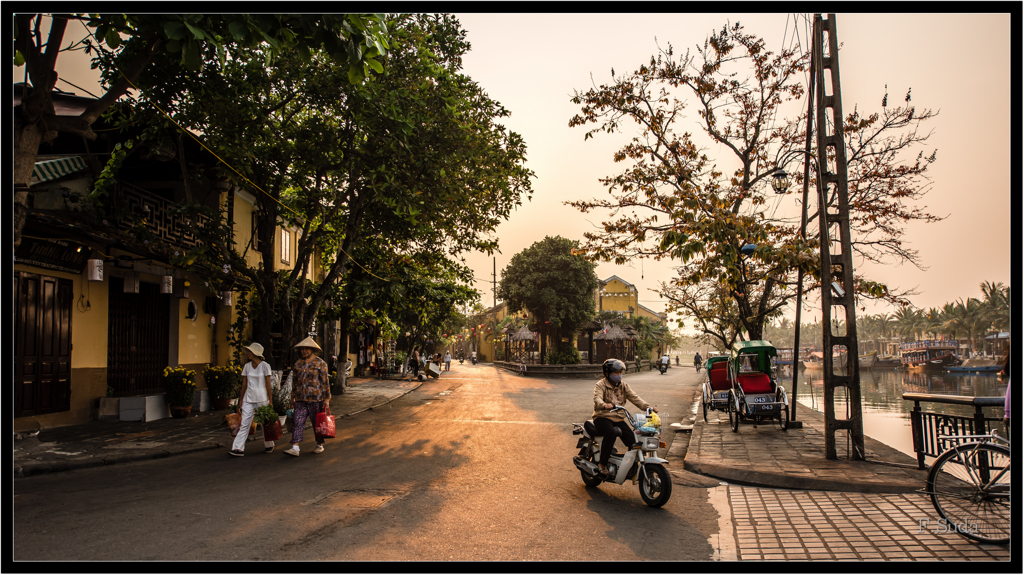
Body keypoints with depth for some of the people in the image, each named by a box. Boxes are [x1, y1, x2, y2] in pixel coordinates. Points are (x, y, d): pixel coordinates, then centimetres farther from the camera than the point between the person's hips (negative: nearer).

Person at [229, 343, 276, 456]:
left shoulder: (265, 366, -5)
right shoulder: (247, 366, 7)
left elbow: (268, 384, -4)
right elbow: (244, 385, 11)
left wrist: (270, 400, -6)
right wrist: (240, 400, 9)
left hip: (262, 398, -4)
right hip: (248, 398, 4)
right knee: (244, 423, -4)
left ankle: (269, 445, 23)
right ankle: (238, 448, -6)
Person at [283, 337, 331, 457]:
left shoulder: (320, 363, -4)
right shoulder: (298, 364, 10)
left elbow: (325, 381, -5)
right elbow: (294, 381, 17)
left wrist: (326, 398, -8)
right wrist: (293, 397, 16)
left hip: (316, 398, -4)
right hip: (301, 399, 4)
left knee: (317, 423, 6)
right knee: (297, 422, -5)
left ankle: (320, 445, 21)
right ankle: (295, 448, -7)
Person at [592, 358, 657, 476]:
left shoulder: (623, 386, 13)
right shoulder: (600, 385, -4)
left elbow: (634, 397, 2)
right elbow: (597, 399, -22)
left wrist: (648, 407, -14)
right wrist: (604, 405, -45)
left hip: (618, 418, 5)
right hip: (602, 417, -5)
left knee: (632, 439, -15)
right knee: (611, 433, -35)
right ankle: (602, 463, -23)